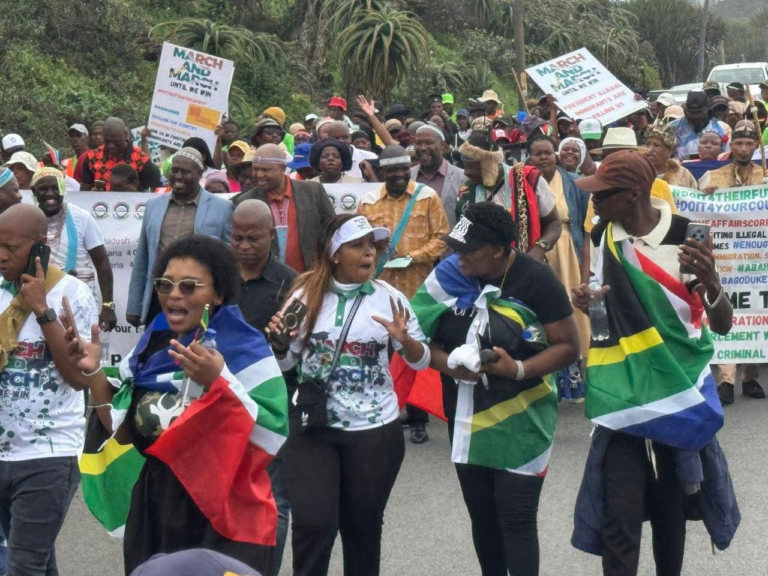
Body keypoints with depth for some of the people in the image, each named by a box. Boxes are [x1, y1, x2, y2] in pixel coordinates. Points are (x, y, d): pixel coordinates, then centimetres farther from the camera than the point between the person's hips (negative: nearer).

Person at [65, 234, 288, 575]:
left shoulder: (246, 351, -10)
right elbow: (125, 432, 13)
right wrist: (93, 372, 2)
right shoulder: (152, 345, 8)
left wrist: (218, 382, -28)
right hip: (152, 511, 6)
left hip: (222, 517, -6)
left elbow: (272, 437, -19)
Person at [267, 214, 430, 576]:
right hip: (312, 426, 0)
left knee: (363, 528, 13)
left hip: (374, 431, 1)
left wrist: (404, 339, -19)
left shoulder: (389, 298, -3)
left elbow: (421, 361, 1)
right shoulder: (307, 295, -4)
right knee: (312, 524, -9)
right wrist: (279, 341, -17)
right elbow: (285, 363, 5)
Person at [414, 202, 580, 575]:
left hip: (520, 419, -4)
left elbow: (569, 346, -11)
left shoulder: (535, 280, -14)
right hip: (466, 419, 4)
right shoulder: (449, 275, -5)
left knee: (516, 520, -5)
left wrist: (519, 369, -25)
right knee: (482, 516, 16)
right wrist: (449, 363, -19)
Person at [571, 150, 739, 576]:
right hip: (622, 393, 2)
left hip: (678, 389, -2)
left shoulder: (686, 237, -12)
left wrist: (712, 284, -33)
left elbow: (723, 325, -13)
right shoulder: (602, 236, 0)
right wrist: (587, 301, -7)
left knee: (671, 505, 12)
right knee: (620, 514, -4)